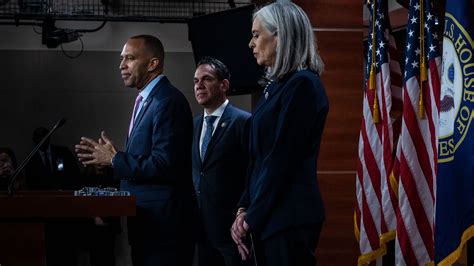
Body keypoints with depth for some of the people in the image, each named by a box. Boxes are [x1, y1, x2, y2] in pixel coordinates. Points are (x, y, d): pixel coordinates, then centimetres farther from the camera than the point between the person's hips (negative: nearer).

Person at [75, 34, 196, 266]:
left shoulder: (168, 101, -15)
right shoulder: (147, 100, 16)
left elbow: (164, 164, -24)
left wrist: (115, 160, -14)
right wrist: (107, 156, 4)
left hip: (163, 221, -10)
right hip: (145, 220, 10)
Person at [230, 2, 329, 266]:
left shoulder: (302, 85, -13)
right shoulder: (276, 84, 13)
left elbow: (283, 160, -17)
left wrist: (252, 218, -12)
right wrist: (244, 209, 5)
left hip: (288, 218, -8)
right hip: (266, 216, 8)